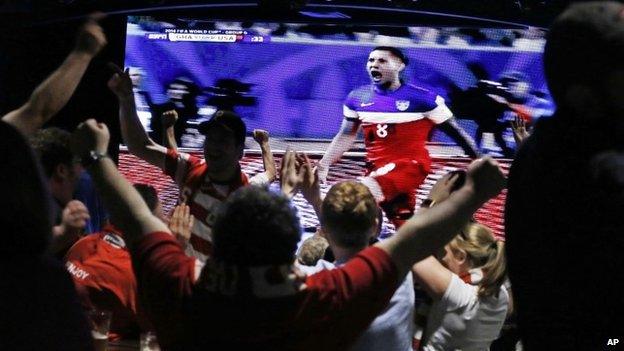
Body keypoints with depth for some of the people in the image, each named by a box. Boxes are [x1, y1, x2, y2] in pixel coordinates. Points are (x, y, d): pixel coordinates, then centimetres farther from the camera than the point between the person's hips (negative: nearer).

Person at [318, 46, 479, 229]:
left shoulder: (422, 98, -10)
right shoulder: (357, 98, 4)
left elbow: (455, 131, -4)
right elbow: (346, 136, 13)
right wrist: (323, 165, 2)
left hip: (410, 164, -6)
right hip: (377, 167, 6)